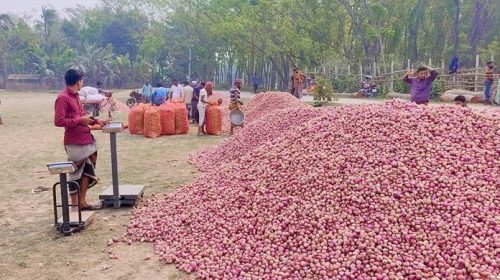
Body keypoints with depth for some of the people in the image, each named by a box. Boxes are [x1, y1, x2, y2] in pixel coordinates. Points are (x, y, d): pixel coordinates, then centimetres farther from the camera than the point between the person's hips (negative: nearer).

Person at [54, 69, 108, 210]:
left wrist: (96, 121, 13)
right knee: (76, 173, 1)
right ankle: (75, 205, 13)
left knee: (87, 171, 13)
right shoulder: (63, 97, -15)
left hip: (85, 139, 9)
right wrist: (80, 120, -18)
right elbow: (59, 121, -21)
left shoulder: (75, 95, 13)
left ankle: (82, 202, 23)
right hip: (75, 142, -9)